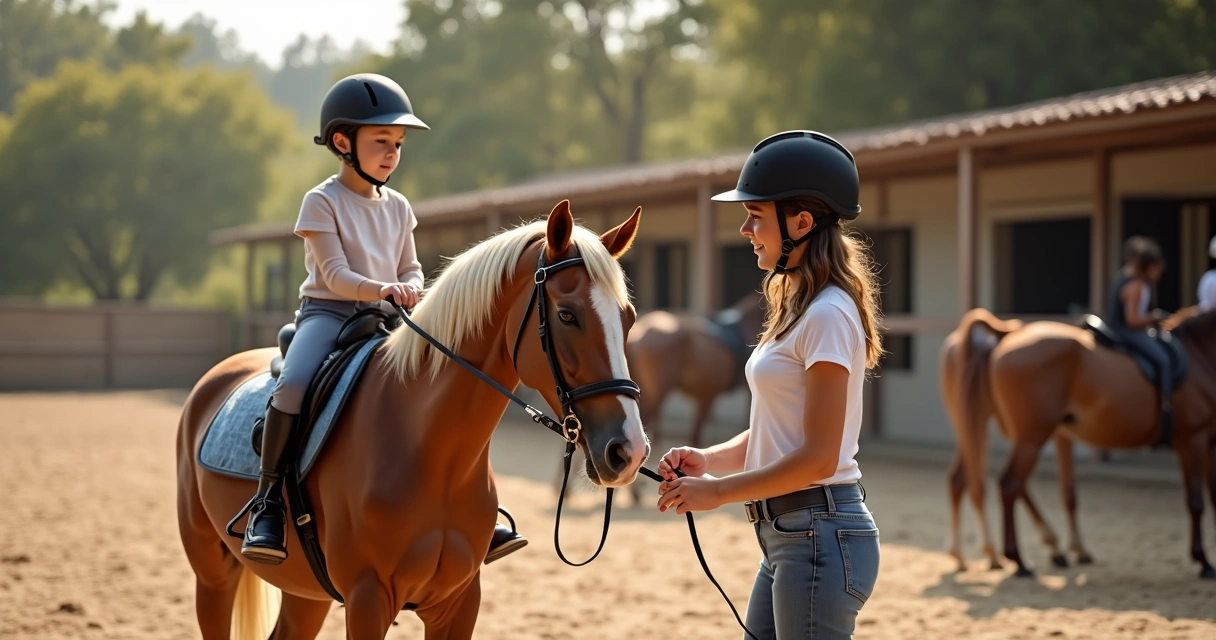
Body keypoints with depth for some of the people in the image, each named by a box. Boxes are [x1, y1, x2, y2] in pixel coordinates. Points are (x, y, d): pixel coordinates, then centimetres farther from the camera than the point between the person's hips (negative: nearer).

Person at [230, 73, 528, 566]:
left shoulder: (398, 207, 12)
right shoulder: (322, 202, -5)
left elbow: (410, 269, 16)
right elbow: (334, 274, -13)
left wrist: (410, 290, -8)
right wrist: (381, 289, -30)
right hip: (328, 313, -5)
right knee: (293, 386, -33)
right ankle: (266, 500, -19)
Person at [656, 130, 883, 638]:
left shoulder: (827, 316, -16)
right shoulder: (796, 309, 15)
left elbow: (818, 457, -21)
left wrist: (718, 491, -14)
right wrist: (708, 459, 2)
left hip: (820, 535, -10)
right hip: (786, 534, 10)